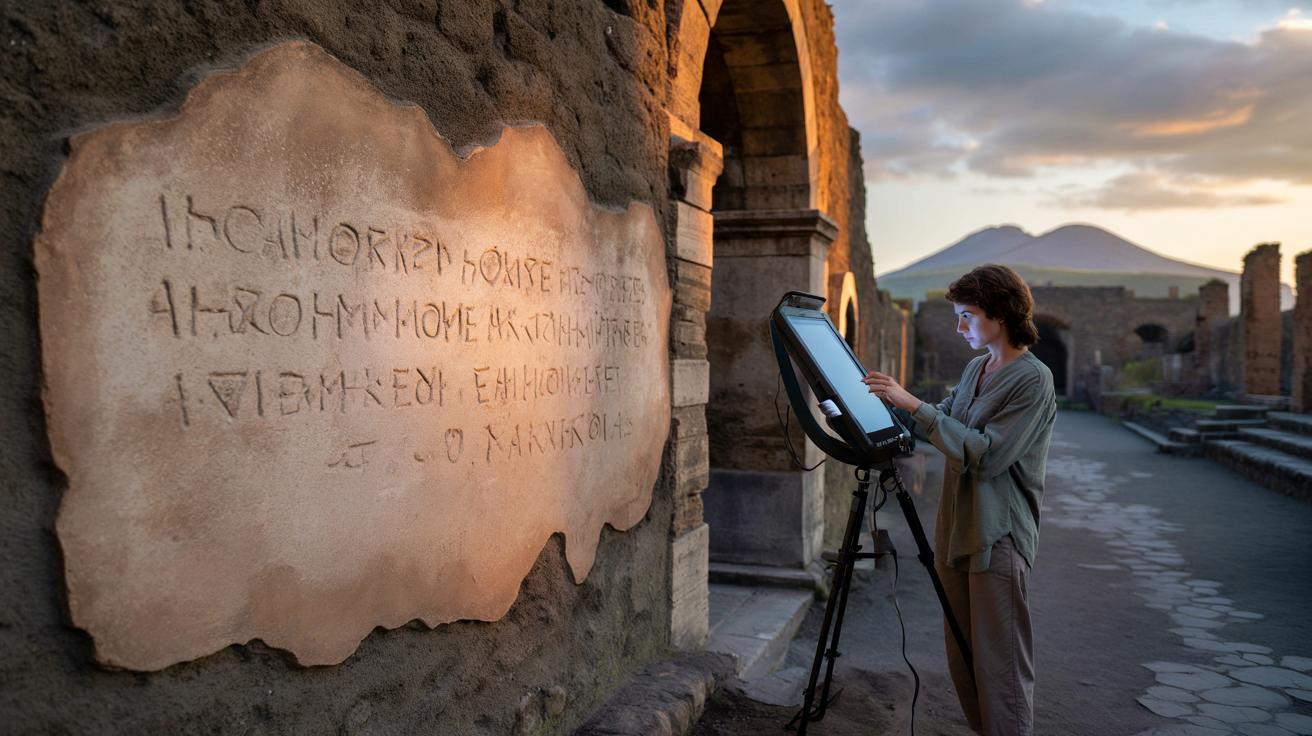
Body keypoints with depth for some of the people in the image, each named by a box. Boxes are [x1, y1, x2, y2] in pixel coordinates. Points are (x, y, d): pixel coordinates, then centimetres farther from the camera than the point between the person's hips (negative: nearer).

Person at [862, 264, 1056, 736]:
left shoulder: (1032, 379, -12)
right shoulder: (976, 368, 14)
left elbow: (987, 454, -20)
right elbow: (939, 425, 19)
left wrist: (913, 405, -22)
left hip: (998, 539, -8)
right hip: (956, 532, 8)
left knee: (999, 666, -2)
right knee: (961, 661, 15)